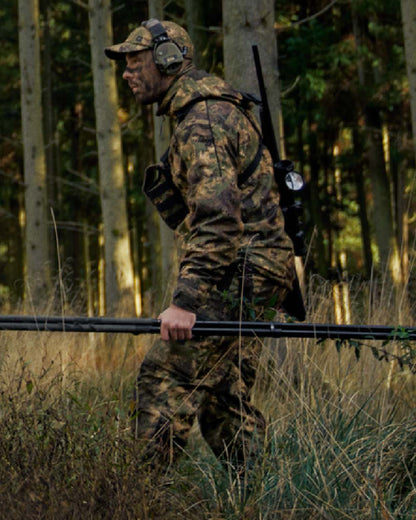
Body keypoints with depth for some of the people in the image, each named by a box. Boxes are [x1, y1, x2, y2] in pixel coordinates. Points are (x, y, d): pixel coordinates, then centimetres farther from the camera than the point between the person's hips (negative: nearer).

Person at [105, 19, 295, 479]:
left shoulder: (204, 121, -15)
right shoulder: (217, 109, 19)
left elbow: (216, 219, -25)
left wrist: (186, 301, -30)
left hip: (237, 276, -11)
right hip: (245, 277, 11)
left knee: (163, 379, -14)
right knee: (224, 399, 10)